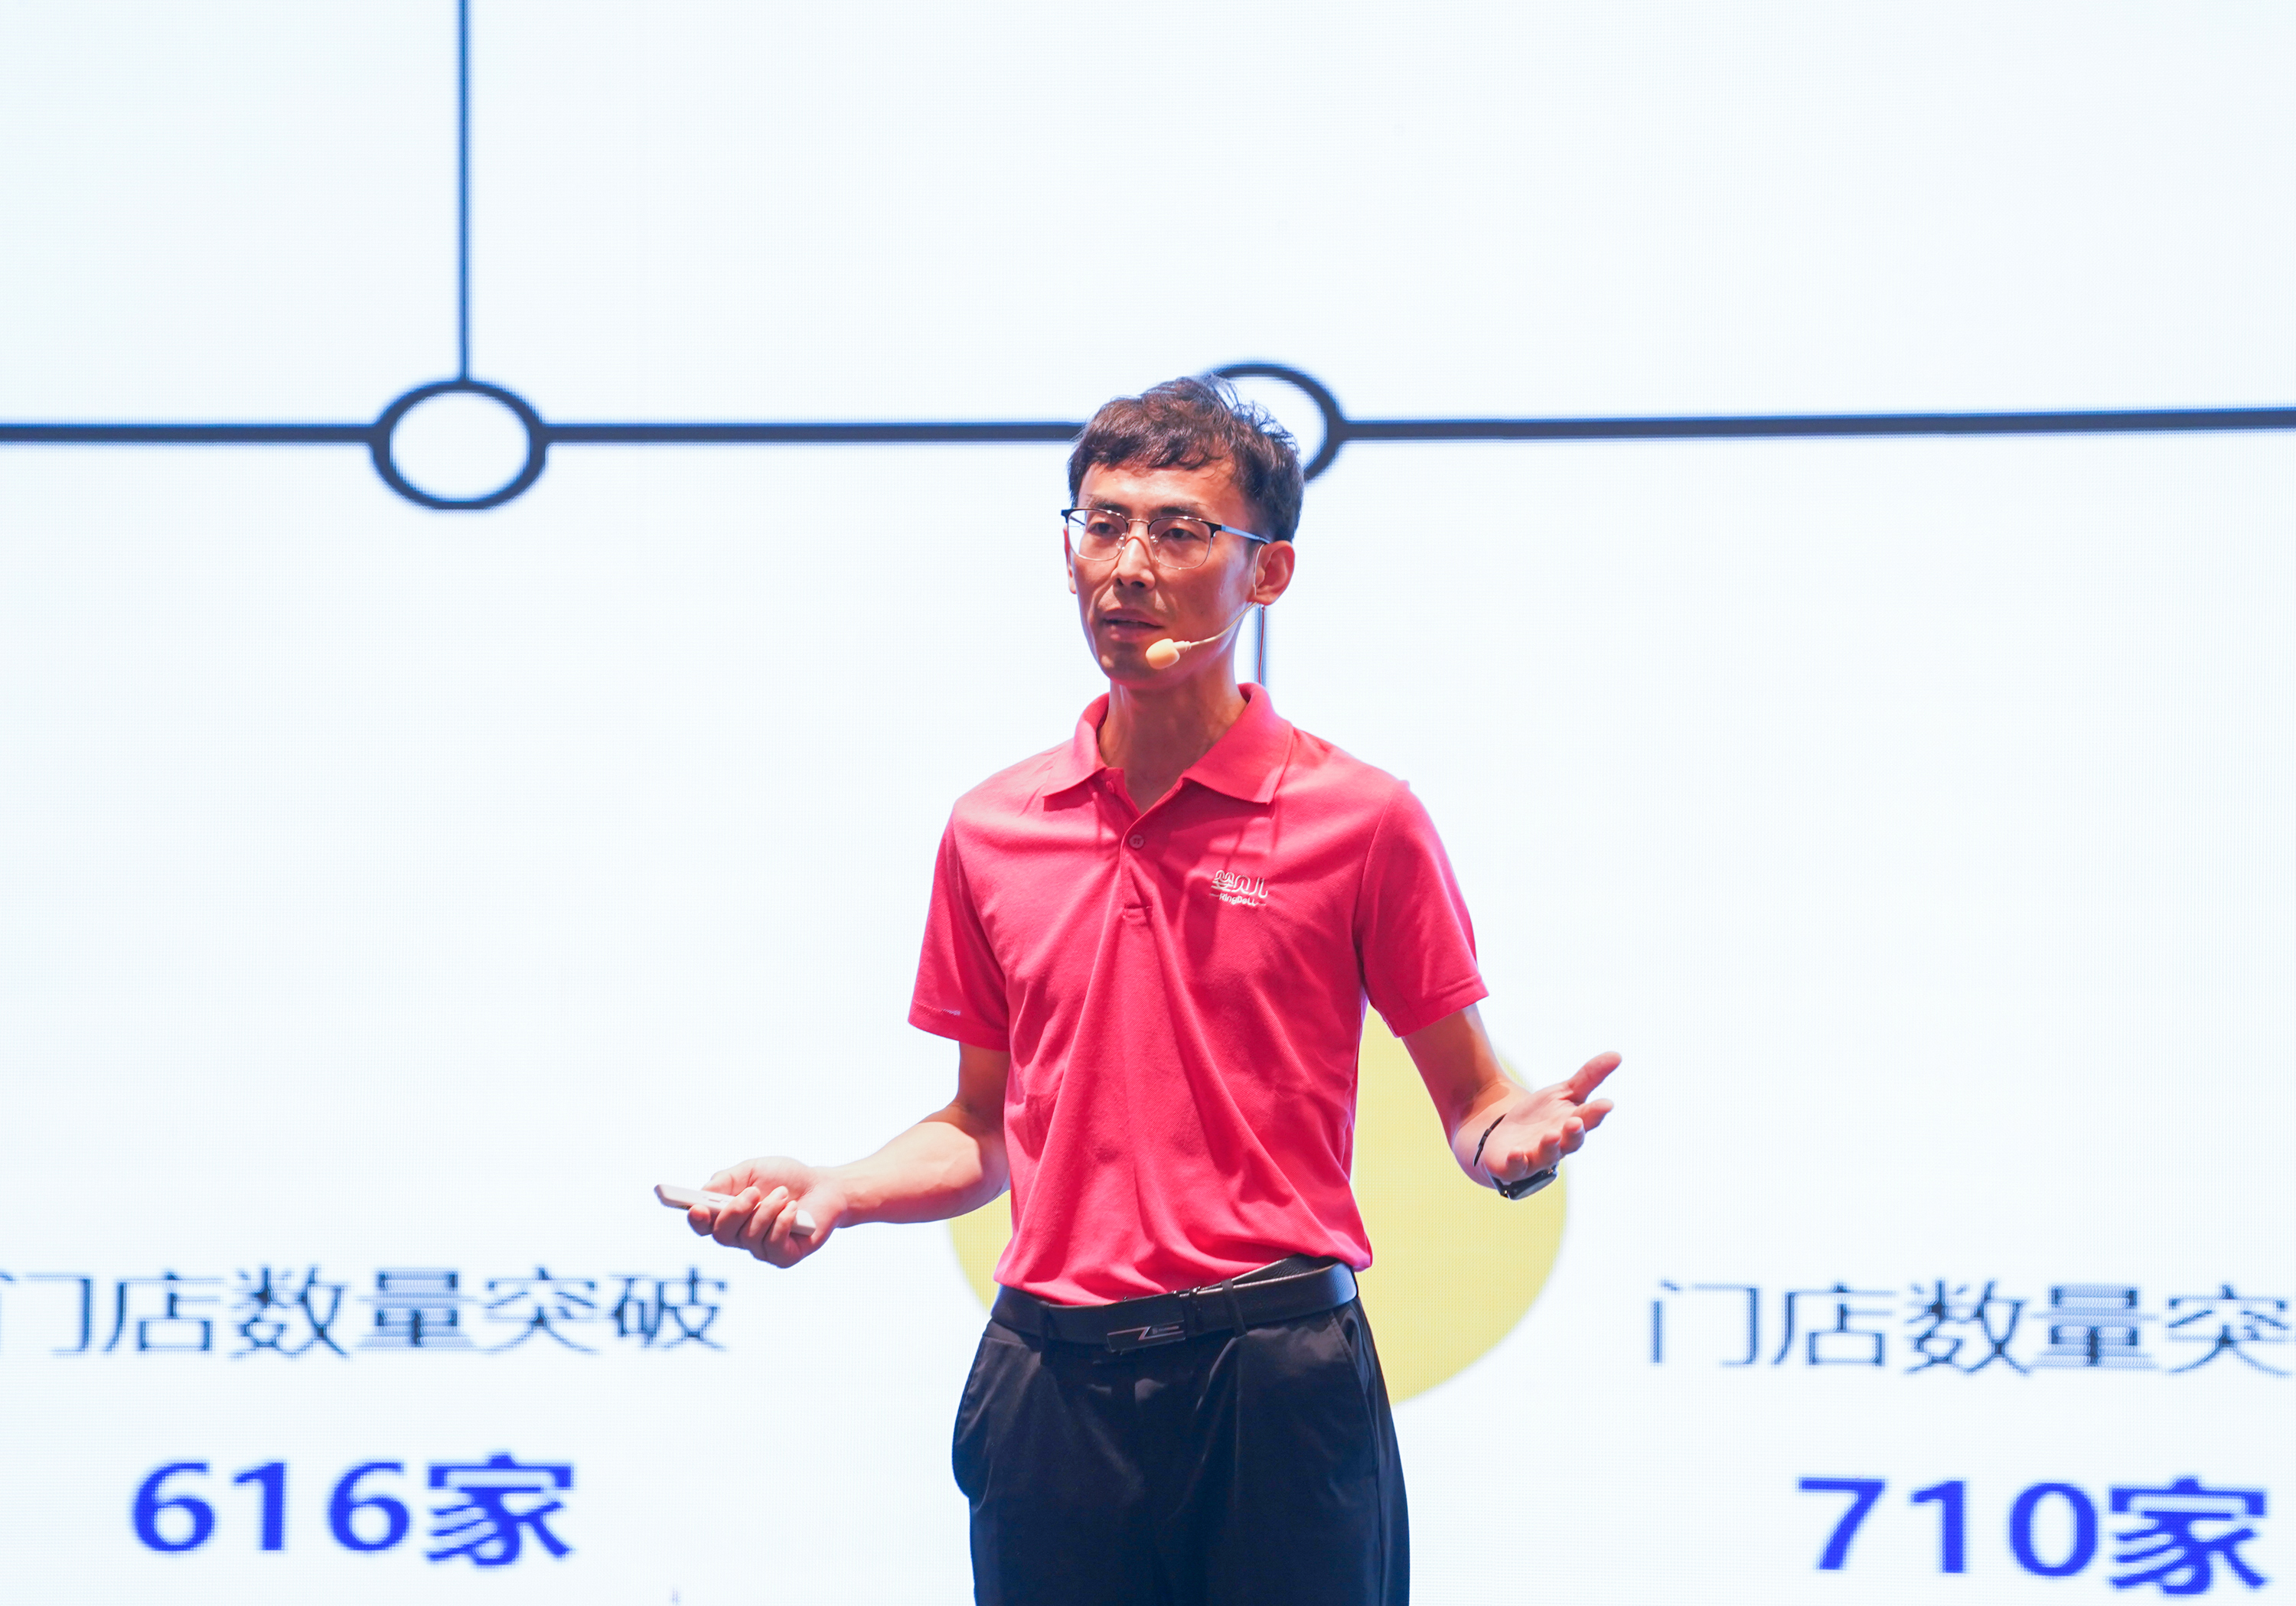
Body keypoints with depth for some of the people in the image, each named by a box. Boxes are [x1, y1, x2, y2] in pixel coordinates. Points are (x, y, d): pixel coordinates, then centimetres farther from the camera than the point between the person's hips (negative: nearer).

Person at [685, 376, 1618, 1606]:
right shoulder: (990, 833, 11)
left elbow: (1470, 1103, 4)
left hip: (1275, 1378, -3)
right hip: (1051, 1385, 3)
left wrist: (1514, 1144, -18)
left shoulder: (1362, 820, 0)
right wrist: (831, 1193, 2)